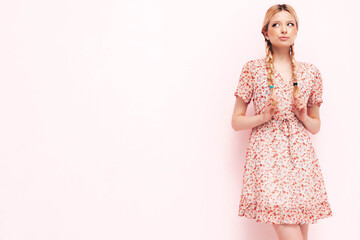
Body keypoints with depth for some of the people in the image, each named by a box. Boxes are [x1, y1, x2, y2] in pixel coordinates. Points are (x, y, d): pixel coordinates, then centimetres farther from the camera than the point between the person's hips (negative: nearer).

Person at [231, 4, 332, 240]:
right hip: (267, 154, -3)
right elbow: (236, 121, 7)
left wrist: (304, 117, -2)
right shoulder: (253, 69, 4)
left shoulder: (311, 72, 12)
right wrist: (263, 117, -10)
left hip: (301, 155, 4)